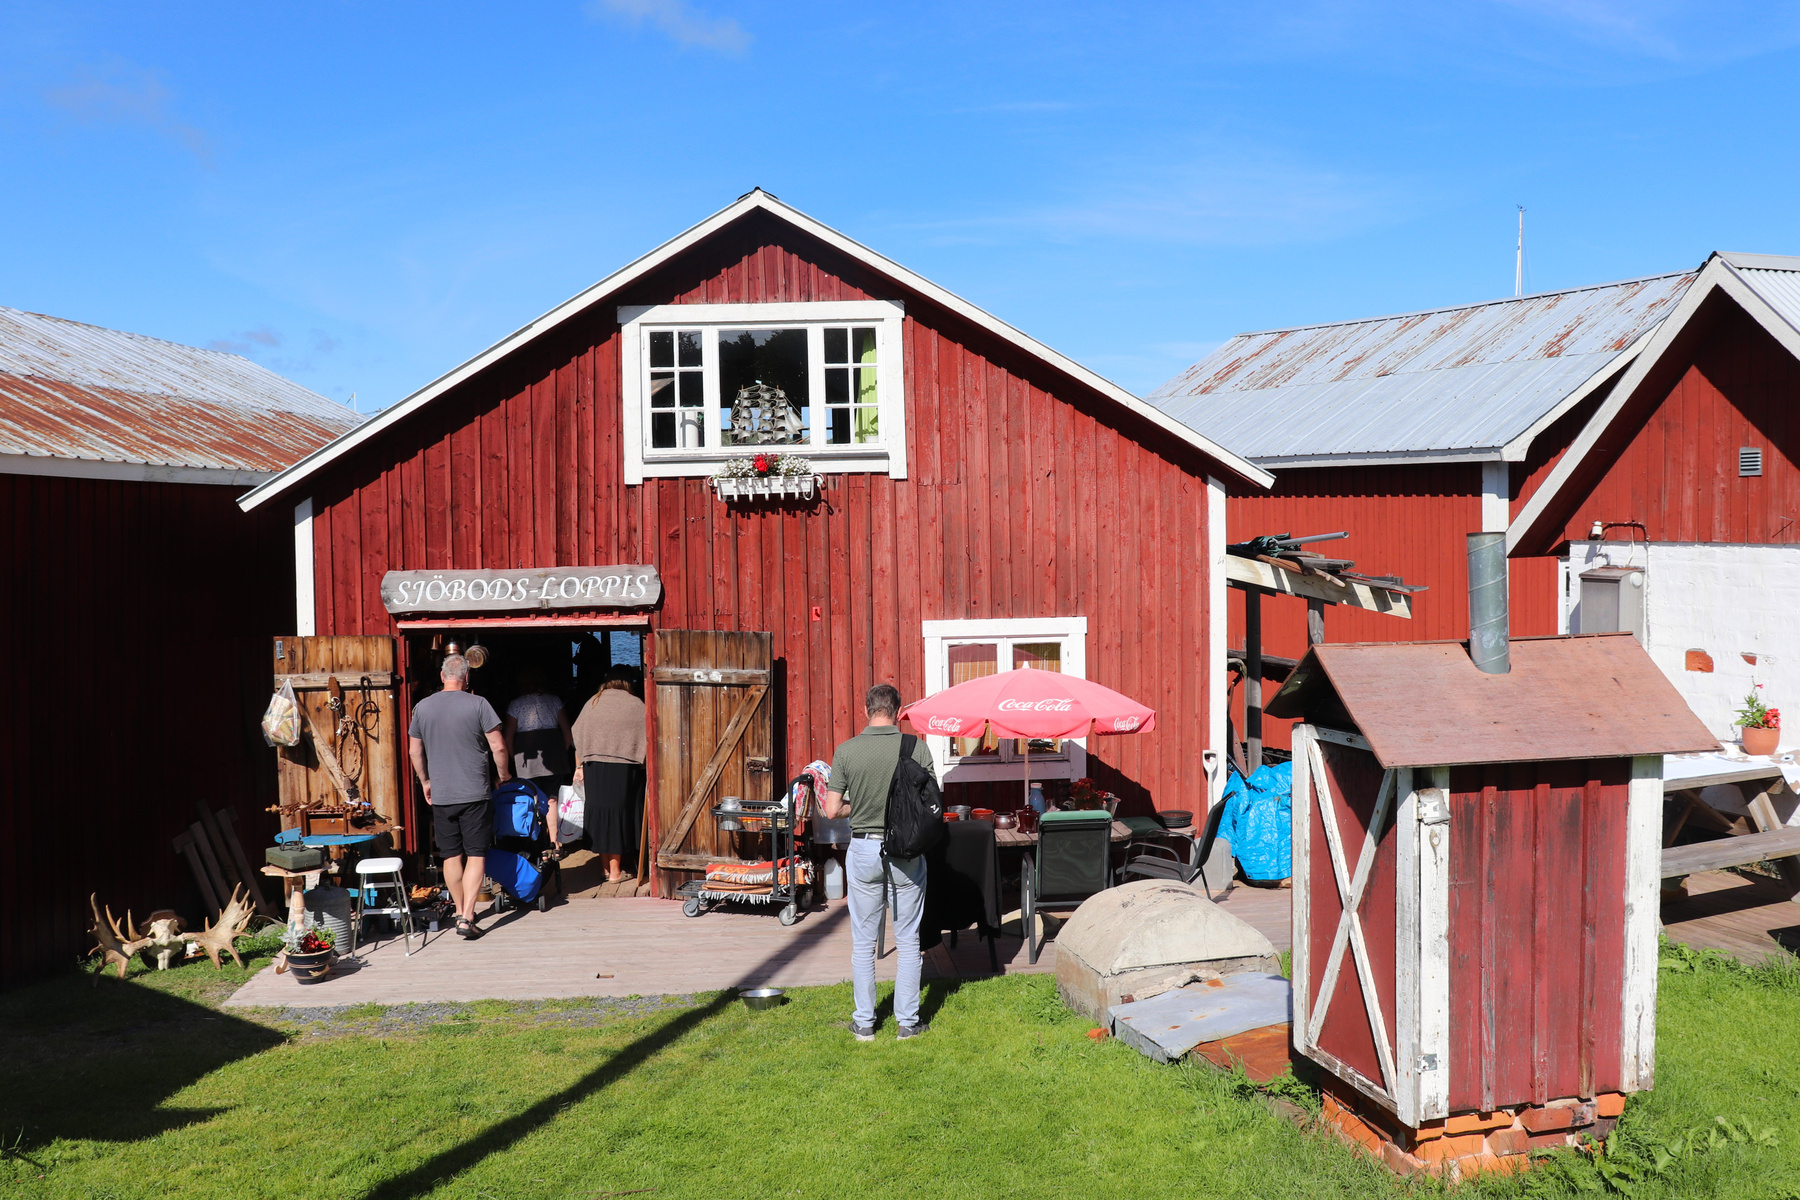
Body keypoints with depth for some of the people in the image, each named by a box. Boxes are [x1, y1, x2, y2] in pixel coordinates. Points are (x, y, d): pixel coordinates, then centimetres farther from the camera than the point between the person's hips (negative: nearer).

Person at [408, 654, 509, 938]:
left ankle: (460, 911, 25)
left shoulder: (422, 707, 3)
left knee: (452, 855, 14)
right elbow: (498, 747, -8)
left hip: (440, 795, 4)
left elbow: (415, 751, 12)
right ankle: (467, 917, -9)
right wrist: (504, 774, 10)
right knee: (476, 855, 0)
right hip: (474, 794, -4)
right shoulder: (478, 704, -8)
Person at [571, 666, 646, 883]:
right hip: (622, 767, -3)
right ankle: (614, 871, 6)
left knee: (598, 811, 11)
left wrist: (579, 767, 18)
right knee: (618, 814, 2)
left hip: (593, 766, 4)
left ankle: (605, 866, 20)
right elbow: (645, 737, -1)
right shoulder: (635, 704, -2)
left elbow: (578, 737, 12)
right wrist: (644, 765, 11)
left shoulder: (592, 703, 10)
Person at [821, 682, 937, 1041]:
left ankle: (864, 1023, 17)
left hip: (863, 849, 0)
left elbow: (832, 810, -7)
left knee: (863, 941, 11)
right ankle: (908, 1022, 16)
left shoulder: (846, 751, -7)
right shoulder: (916, 747, -8)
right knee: (908, 940, 11)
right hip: (906, 850, 0)